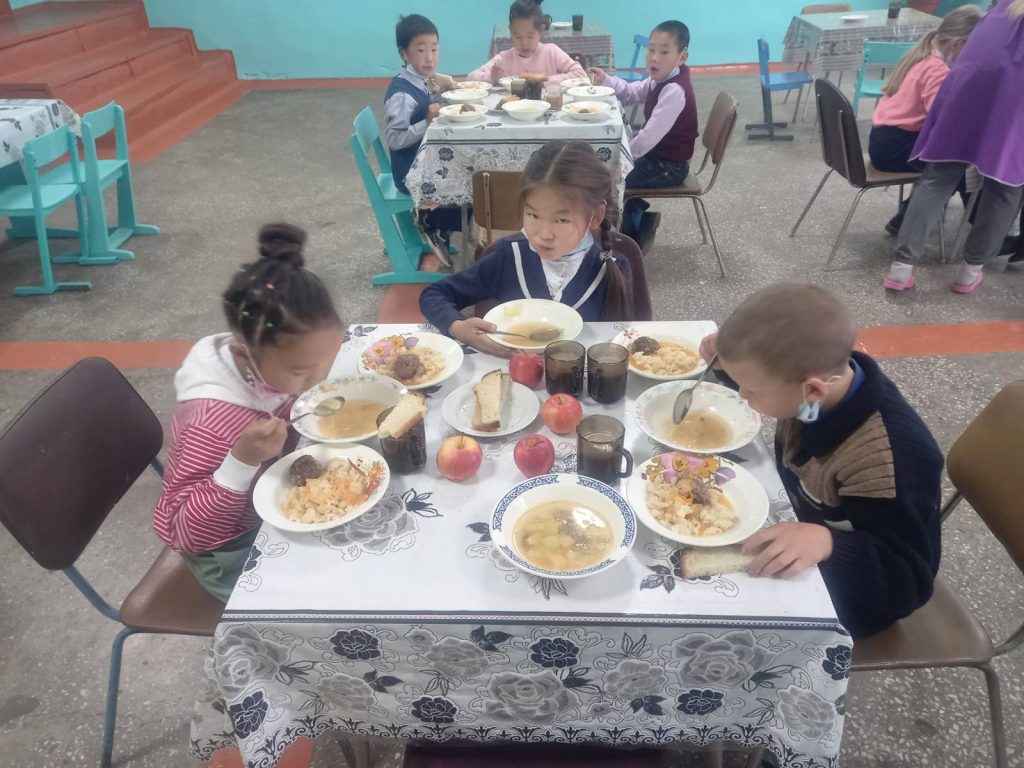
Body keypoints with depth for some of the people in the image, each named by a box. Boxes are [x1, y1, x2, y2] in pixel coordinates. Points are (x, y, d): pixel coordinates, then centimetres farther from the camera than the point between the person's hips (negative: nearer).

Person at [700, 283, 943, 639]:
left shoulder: (890, 459, -39)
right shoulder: (824, 371, -19)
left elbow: (907, 582, -30)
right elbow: (764, 369, 5)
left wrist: (827, 544, -48)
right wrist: (730, 357, -16)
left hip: (842, 595, -6)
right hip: (798, 521, 6)